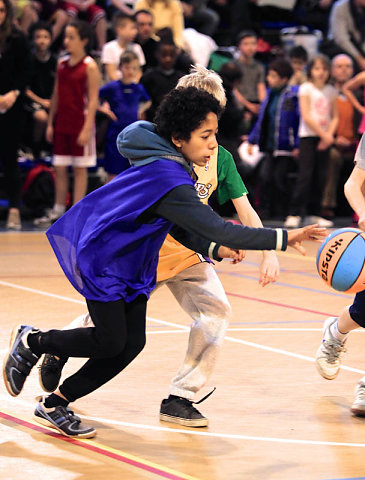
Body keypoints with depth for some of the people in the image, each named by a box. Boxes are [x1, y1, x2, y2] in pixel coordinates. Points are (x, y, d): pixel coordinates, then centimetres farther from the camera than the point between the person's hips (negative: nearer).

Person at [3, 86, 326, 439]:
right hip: (99, 258, -9)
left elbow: (177, 226, 12)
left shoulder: (165, 165, 1)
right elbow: (219, 230, -35)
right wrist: (284, 238, -35)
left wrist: (214, 249, -4)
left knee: (132, 343, 2)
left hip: (130, 263, 9)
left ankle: (55, 404, 13)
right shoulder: (168, 179, -30)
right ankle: (32, 341, 16)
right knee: (111, 341, -8)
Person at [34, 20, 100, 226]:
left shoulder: (89, 66, -8)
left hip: (80, 123, -6)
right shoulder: (62, 64, 9)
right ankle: (58, 210, 15)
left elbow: (93, 99, -11)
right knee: (60, 168, 8)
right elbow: (56, 96, 14)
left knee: (80, 168, 1)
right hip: (62, 123, 6)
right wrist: (50, 123, 10)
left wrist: (87, 128, -16)